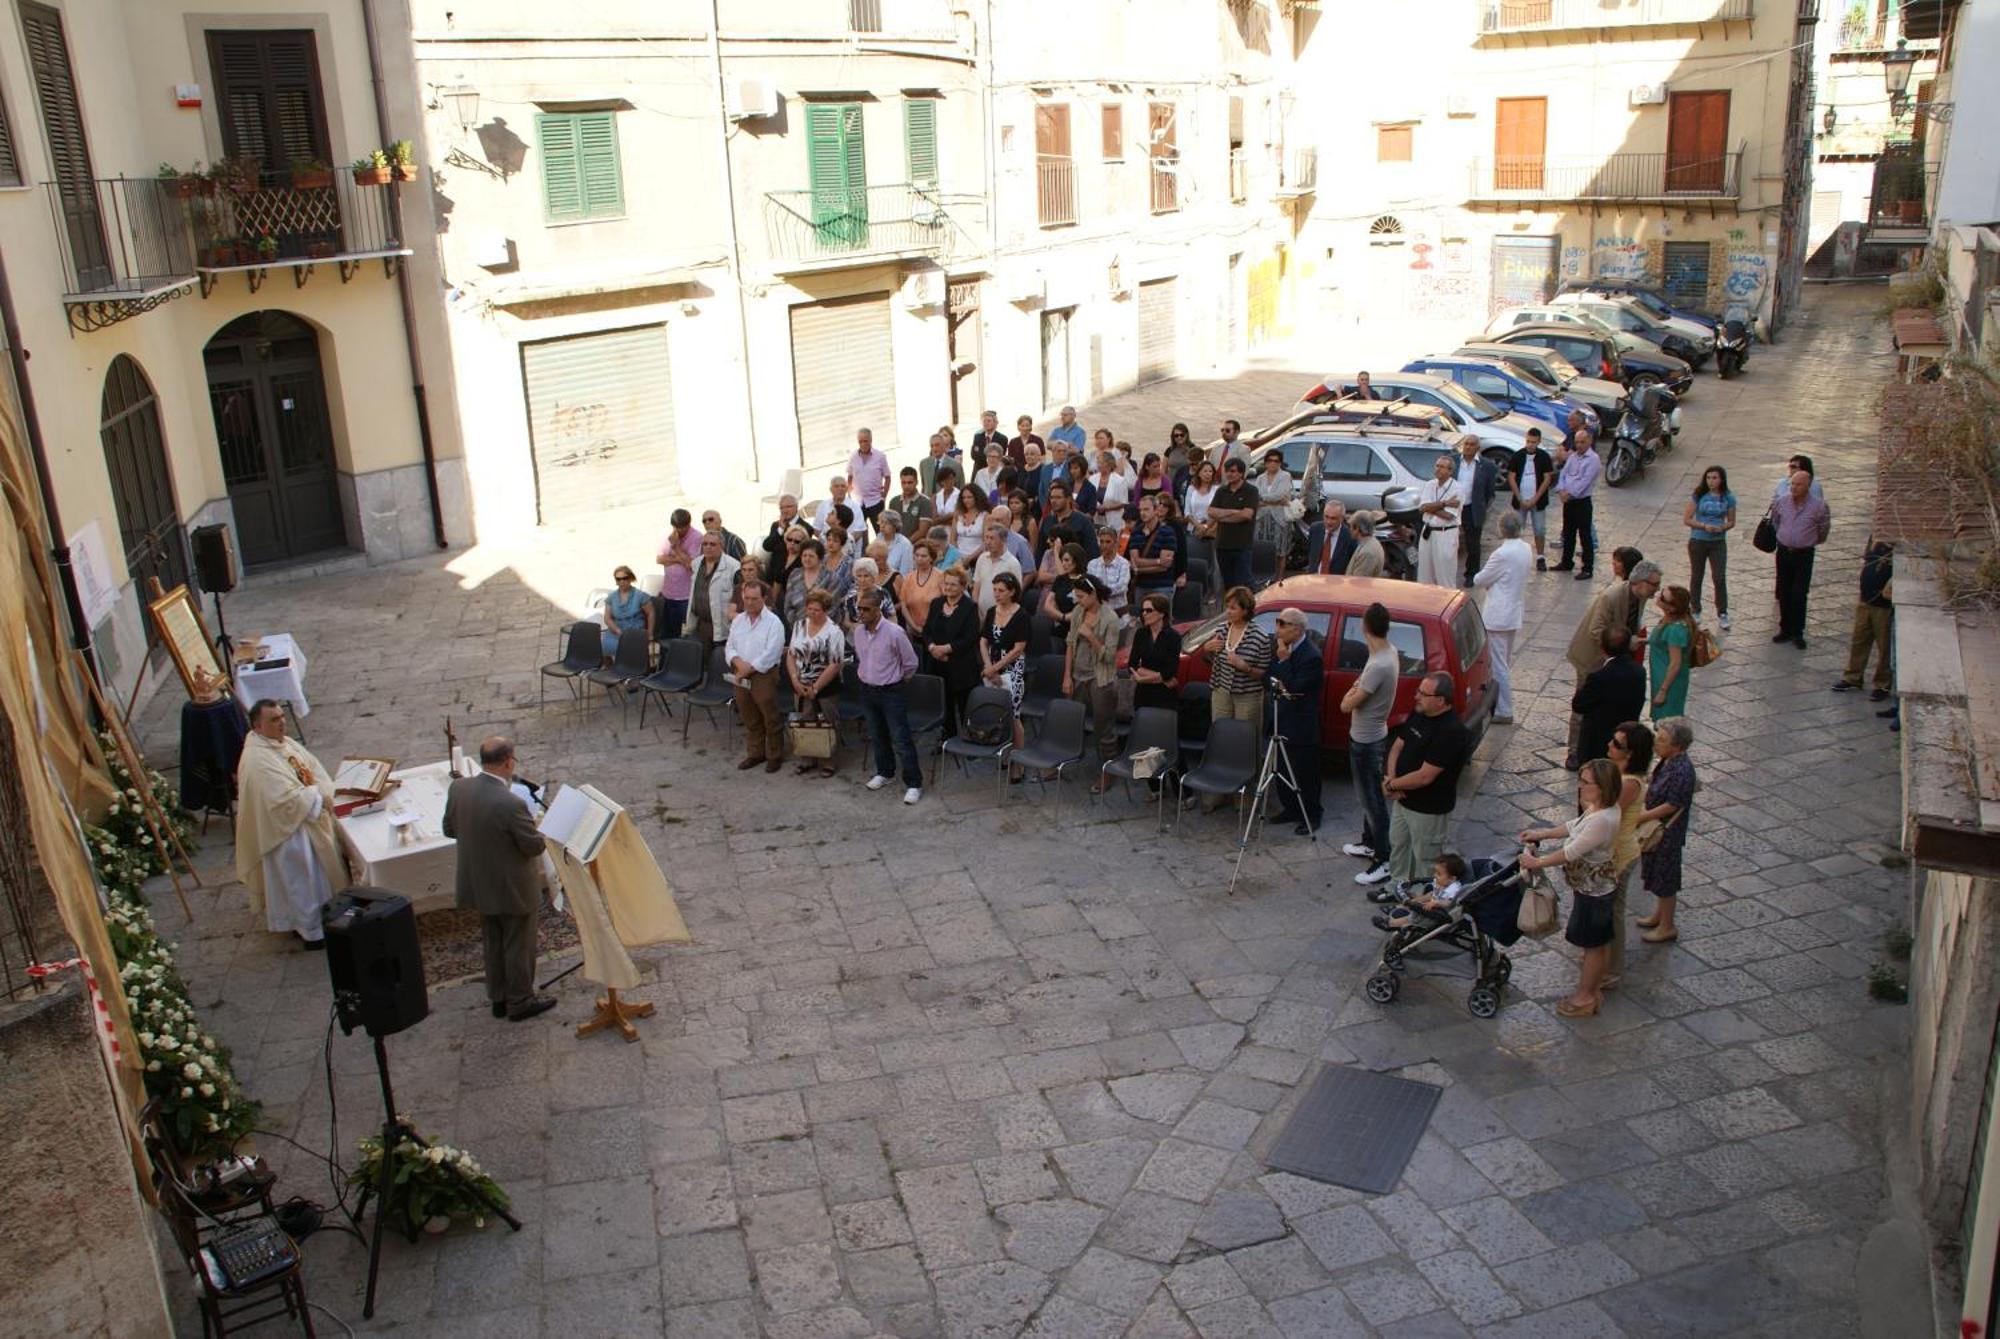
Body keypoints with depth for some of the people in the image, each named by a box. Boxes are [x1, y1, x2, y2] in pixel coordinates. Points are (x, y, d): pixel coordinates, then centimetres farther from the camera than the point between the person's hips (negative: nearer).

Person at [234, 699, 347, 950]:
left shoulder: (286, 744, 4)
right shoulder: (257, 760, -25)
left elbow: (315, 769, 7)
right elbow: (287, 798, -29)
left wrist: (325, 794, -11)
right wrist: (319, 798, -17)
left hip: (310, 819, 9)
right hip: (288, 830, -9)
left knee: (318, 872, 20)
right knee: (303, 881, 2)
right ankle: (313, 933, 16)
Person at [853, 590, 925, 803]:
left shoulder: (894, 633, -21)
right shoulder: (858, 631, -2)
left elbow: (910, 662, -9)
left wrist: (897, 680, 4)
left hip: (891, 692, -6)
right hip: (868, 690, 6)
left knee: (901, 739, -4)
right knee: (878, 735, 19)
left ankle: (914, 784, 2)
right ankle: (884, 772, 37)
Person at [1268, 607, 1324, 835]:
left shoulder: (1311, 656, -22)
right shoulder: (1281, 647, 1)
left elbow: (1295, 687, -24)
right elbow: (1270, 675, 11)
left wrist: (1283, 660, -24)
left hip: (1301, 726, -8)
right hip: (1282, 720, 8)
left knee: (1305, 773, 5)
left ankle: (1310, 817, 17)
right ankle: (1290, 808, 34)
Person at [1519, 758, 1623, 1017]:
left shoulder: (1602, 820, -33)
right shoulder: (1598, 808, -3)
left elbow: (1572, 851, -29)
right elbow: (1574, 827, 13)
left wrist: (1537, 862, -20)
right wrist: (1542, 834, 11)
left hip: (1592, 891, -9)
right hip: (1593, 886, 9)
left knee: (1593, 944, 8)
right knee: (1600, 942, 21)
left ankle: (1585, 997, 24)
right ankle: (1594, 989, 36)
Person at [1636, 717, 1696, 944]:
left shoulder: (1682, 771, -29)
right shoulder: (1667, 762, -1)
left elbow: (1672, 805, -26)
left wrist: (1643, 817, -22)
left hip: (1668, 832, -9)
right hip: (1657, 828, 9)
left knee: (1665, 879, 6)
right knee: (1658, 875, 24)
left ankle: (1667, 927, 21)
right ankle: (1659, 915, 41)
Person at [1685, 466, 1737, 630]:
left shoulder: (1728, 498, -3)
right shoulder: (1698, 496, -6)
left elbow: (1731, 522, 5)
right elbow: (1686, 519, -6)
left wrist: (1722, 527, -16)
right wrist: (1704, 526, -19)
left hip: (1718, 543, 0)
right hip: (1697, 541, 0)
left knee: (1720, 579, -3)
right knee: (1696, 578, 11)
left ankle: (1722, 613, 9)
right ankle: (1695, 611, 27)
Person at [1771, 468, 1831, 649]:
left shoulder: (1818, 505, -11)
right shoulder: (1782, 502, -2)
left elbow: (1824, 528, 7)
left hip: (1804, 554, -3)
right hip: (1783, 551, 3)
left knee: (1799, 595, -5)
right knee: (1783, 594, 8)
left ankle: (1797, 633, 3)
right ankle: (1785, 629, 19)